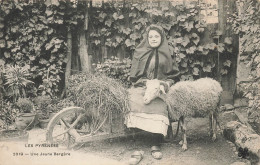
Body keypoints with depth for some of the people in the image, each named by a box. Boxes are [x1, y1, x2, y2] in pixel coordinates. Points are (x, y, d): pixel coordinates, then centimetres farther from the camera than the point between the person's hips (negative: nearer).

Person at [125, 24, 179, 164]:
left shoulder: (166, 54, 11)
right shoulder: (140, 52, 10)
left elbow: (172, 72, 18)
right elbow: (133, 74, 12)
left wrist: (163, 81, 2)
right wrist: (142, 81, -3)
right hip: (141, 88, 0)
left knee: (158, 115, -20)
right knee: (138, 116, -18)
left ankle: (156, 146, -5)